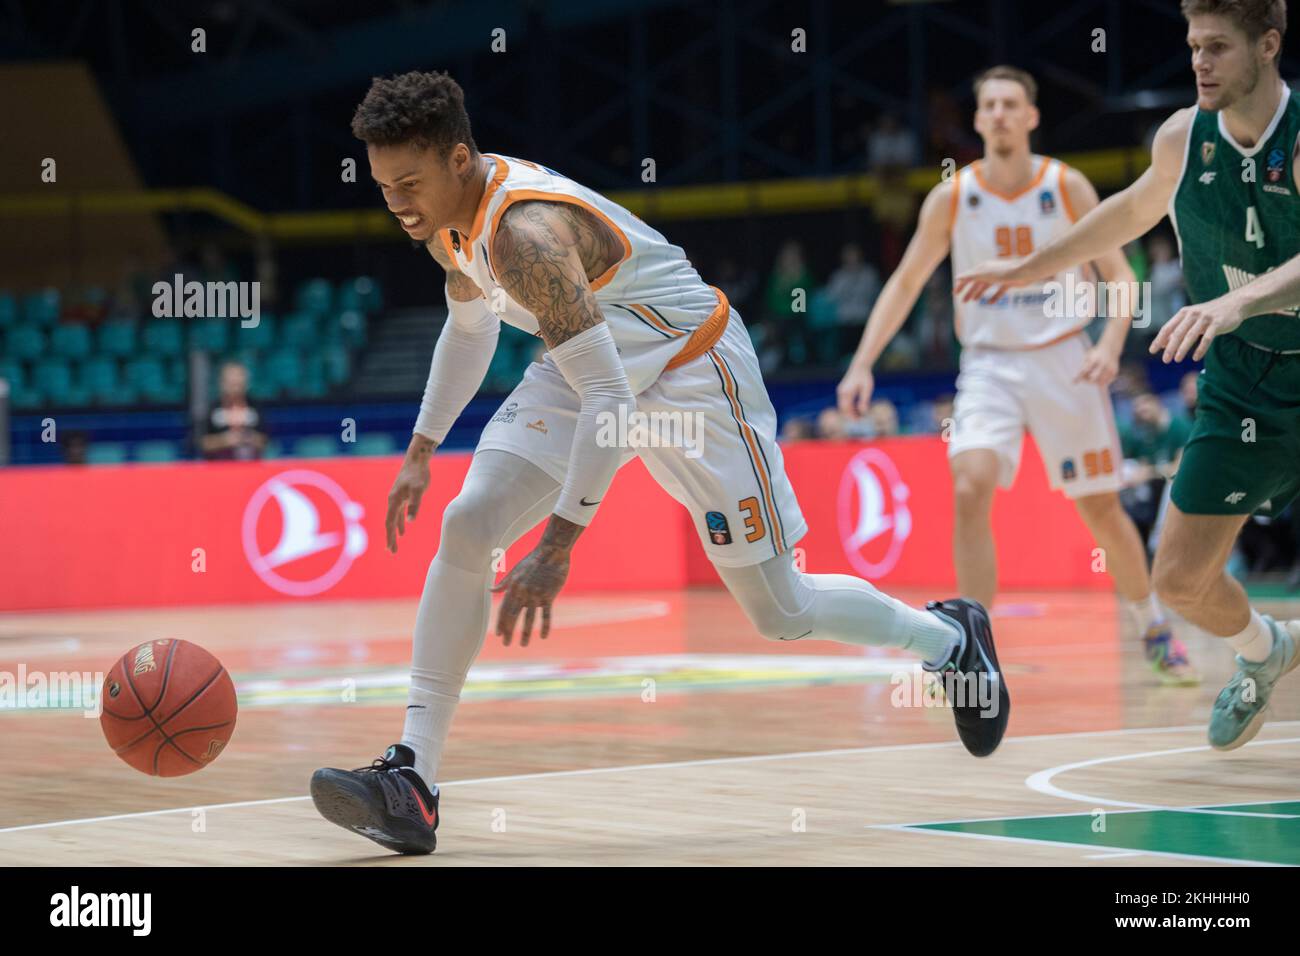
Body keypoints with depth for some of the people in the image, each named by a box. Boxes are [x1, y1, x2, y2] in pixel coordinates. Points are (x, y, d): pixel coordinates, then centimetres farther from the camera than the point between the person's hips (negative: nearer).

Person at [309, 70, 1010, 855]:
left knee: (780, 613, 2)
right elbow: (470, 328, 16)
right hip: (595, 369, 8)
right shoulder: (450, 217, -7)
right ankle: (413, 778, -15)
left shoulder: (525, 233, -35)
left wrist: (557, 548, -39)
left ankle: (950, 638, 31)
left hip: (690, 367, -8)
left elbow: (606, 398, -38)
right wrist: (422, 453, 16)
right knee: (466, 529, -14)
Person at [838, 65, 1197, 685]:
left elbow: (1118, 274, 0)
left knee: (1101, 508, 7)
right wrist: (862, 365, -3)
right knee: (970, 488, -23)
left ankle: (1154, 631, 30)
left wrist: (1110, 345, -18)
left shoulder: (1066, 187, -5)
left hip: (1063, 360, 0)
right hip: (989, 363, 0)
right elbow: (905, 284, 6)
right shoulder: (952, 198, -3)